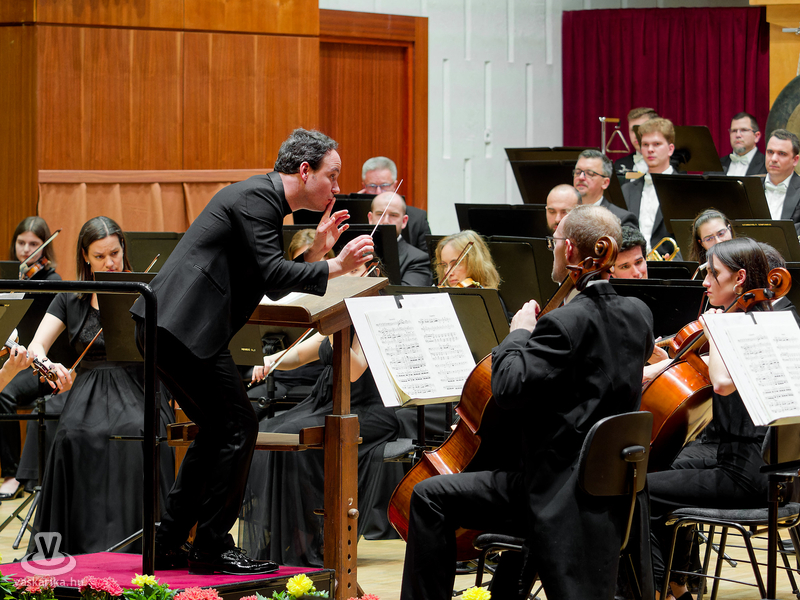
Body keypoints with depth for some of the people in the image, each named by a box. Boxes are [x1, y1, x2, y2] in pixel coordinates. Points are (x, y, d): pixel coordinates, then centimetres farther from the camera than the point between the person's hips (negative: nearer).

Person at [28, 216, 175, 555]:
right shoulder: (71, 300, 13)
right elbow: (36, 346, 4)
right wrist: (47, 364, -20)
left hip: (136, 391, -2)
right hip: (89, 397, 2)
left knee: (137, 434, -35)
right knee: (77, 436, -31)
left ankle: (134, 541, -27)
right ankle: (86, 544, -21)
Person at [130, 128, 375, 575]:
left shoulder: (263, 199, 21)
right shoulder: (257, 198, -11)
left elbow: (273, 285, 20)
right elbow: (273, 276, -20)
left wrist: (317, 249, 12)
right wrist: (337, 266, -18)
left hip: (167, 327, 11)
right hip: (183, 327, -11)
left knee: (219, 431, 15)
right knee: (238, 426, -6)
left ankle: (168, 544, 18)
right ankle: (213, 548, -1)